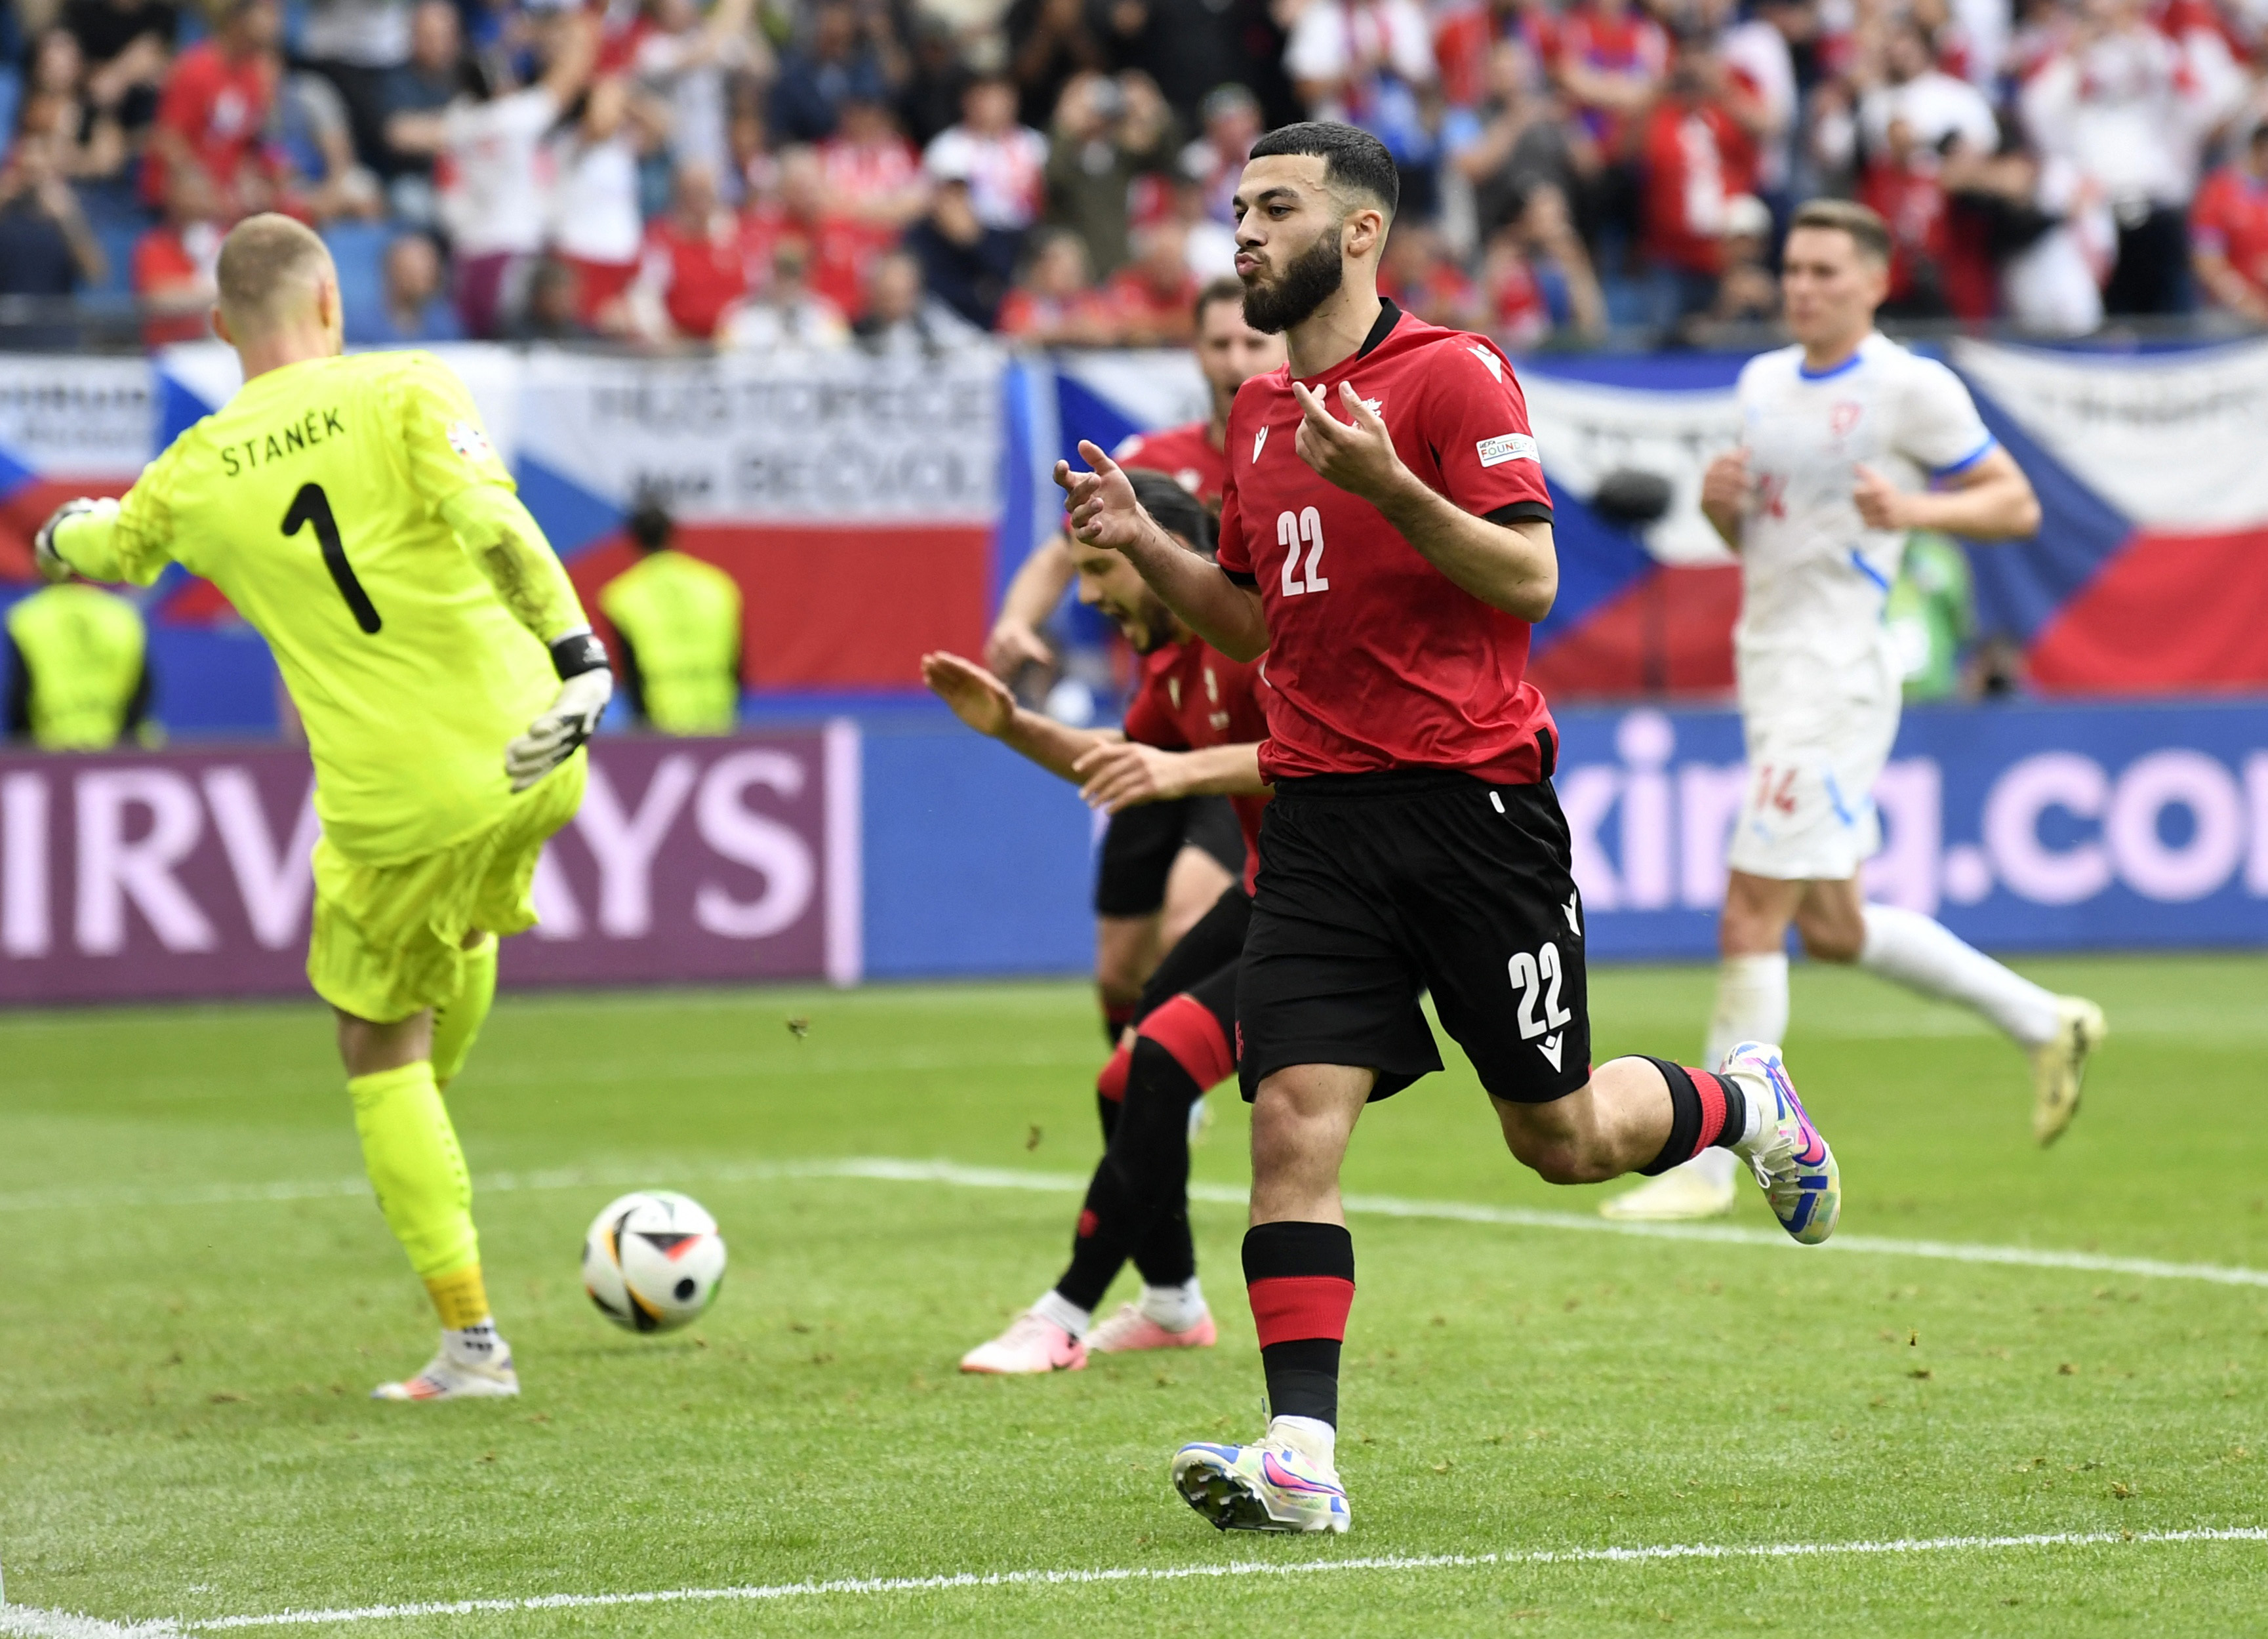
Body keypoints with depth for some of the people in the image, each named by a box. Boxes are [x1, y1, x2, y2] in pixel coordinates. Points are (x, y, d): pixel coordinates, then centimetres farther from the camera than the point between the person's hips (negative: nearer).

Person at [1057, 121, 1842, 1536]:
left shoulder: (1453, 375, -6)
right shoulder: (1261, 413, 15)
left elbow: (1528, 576, -14)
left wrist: (1387, 483, -25)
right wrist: (1141, 544, 8)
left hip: (1472, 797, -5)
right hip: (1321, 817, 5)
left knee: (1561, 1136, 5)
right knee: (1294, 1117, -11)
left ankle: (1749, 1104, 37)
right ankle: (1301, 1455, -14)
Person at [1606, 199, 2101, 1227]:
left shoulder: (1911, 389, -8)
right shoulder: (1763, 382, 14)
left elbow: (2015, 504, -5)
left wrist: (1913, 509, -21)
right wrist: (1721, 501, 1)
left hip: (1837, 672, -9)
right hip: (1768, 667, 9)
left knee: (1752, 918, -10)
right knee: (1831, 928, 14)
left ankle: (1708, 1166, -5)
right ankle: (2047, 1025, 30)